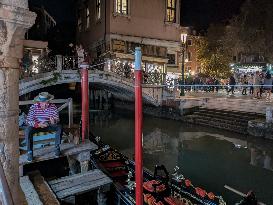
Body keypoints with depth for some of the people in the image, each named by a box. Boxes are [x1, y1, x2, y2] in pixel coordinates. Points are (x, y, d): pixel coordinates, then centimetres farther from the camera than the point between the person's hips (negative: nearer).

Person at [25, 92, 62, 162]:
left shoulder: (53, 107, -11)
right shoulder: (33, 107, -14)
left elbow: (57, 119, -11)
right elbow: (28, 120, -17)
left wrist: (54, 121, -37)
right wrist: (38, 124, -35)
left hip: (48, 125, 1)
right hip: (36, 125, -1)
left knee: (59, 127, -26)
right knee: (27, 130, -31)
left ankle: (57, 148, -9)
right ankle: (30, 152, -19)